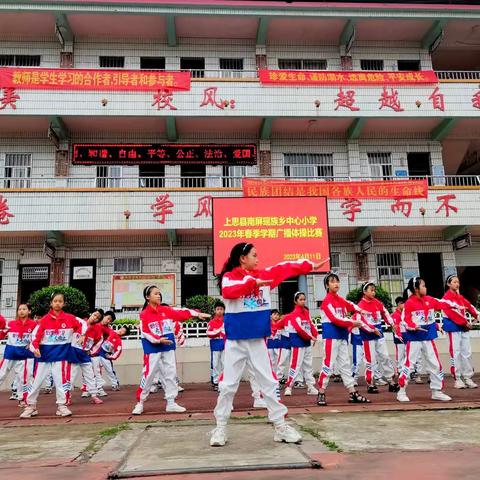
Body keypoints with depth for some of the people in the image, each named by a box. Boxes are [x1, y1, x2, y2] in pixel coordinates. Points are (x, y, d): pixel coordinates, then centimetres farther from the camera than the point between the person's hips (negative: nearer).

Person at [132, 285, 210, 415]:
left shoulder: (166, 310, 5)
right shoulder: (144, 314, -6)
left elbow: (182, 312, -3)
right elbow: (145, 332, -11)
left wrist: (197, 314, -14)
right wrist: (158, 340, -22)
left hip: (168, 347, 5)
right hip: (152, 348, -4)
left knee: (170, 374, 6)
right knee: (148, 374, -1)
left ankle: (171, 403, 15)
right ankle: (140, 403, 14)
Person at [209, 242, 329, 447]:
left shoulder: (263, 275, 7)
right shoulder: (229, 276, -7)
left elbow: (285, 268, 10)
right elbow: (228, 291, -28)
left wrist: (311, 265, 11)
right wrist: (252, 281, -35)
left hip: (258, 339, 4)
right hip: (235, 340, -4)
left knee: (269, 382, 7)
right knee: (228, 384, 4)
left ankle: (280, 426, 15)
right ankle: (220, 427, 18)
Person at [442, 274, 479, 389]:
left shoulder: (460, 296, 18)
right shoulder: (447, 297, -8)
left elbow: (469, 306, 12)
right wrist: (465, 322, -16)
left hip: (463, 326, 7)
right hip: (453, 326, -7)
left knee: (467, 352, 6)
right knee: (455, 352, -4)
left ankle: (467, 378, 12)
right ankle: (457, 379, 1)